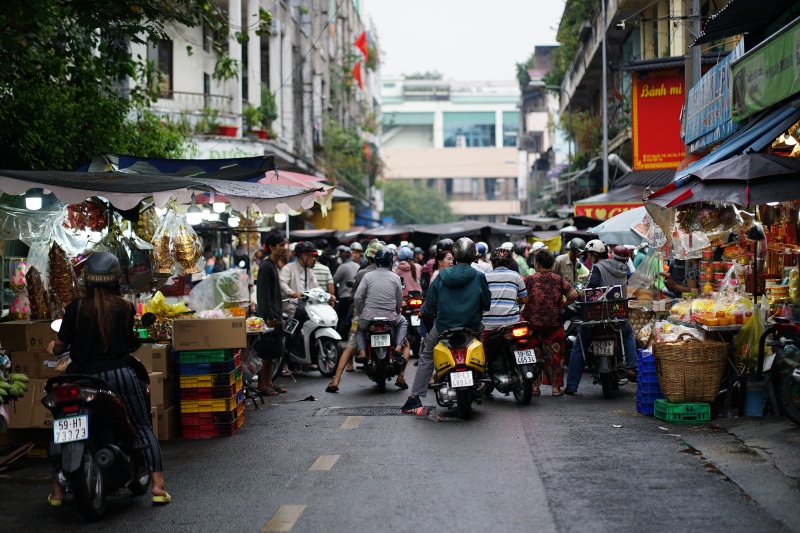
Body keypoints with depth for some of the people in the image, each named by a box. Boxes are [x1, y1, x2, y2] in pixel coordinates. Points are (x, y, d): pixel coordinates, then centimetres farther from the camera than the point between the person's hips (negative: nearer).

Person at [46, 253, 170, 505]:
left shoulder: (76, 307, -8)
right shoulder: (126, 308, -7)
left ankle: (57, 491, 19)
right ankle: (158, 486, 3)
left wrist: (53, 349, 20)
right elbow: (133, 343, 3)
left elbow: (61, 346, -3)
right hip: (120, 375, 0)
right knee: (143, 428, 11)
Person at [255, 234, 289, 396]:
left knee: (274, 352, 12)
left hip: (275, 316, 10)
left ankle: (268, 382, 18)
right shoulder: (266, 266, -12)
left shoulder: (274, 266, 17)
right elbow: (263, 293, -18)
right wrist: (269, 316, -22)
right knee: (265, 352, -8)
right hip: (268, 316, -10)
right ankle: (262, 385, -5)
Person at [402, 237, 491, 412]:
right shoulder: (479, 277, -8)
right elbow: (487, 304, -1)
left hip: (443, 327, 1)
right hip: (471, 328, -1)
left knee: (426, 358, 17)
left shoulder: (442, 276, -3)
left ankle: (415, 398, 9)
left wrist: (423, 311, 22)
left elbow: (430, 305, 1)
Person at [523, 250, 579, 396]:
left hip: (533, 321, -1)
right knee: (555, 354, 9)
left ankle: (534, 386, 8)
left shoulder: (529, 279, -3)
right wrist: (562, 304, 10)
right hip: (554, 322, 1)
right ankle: (556, 387, 9)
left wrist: (522, 310, 11)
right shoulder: (558, 280, 2)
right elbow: (574, 295, -5)